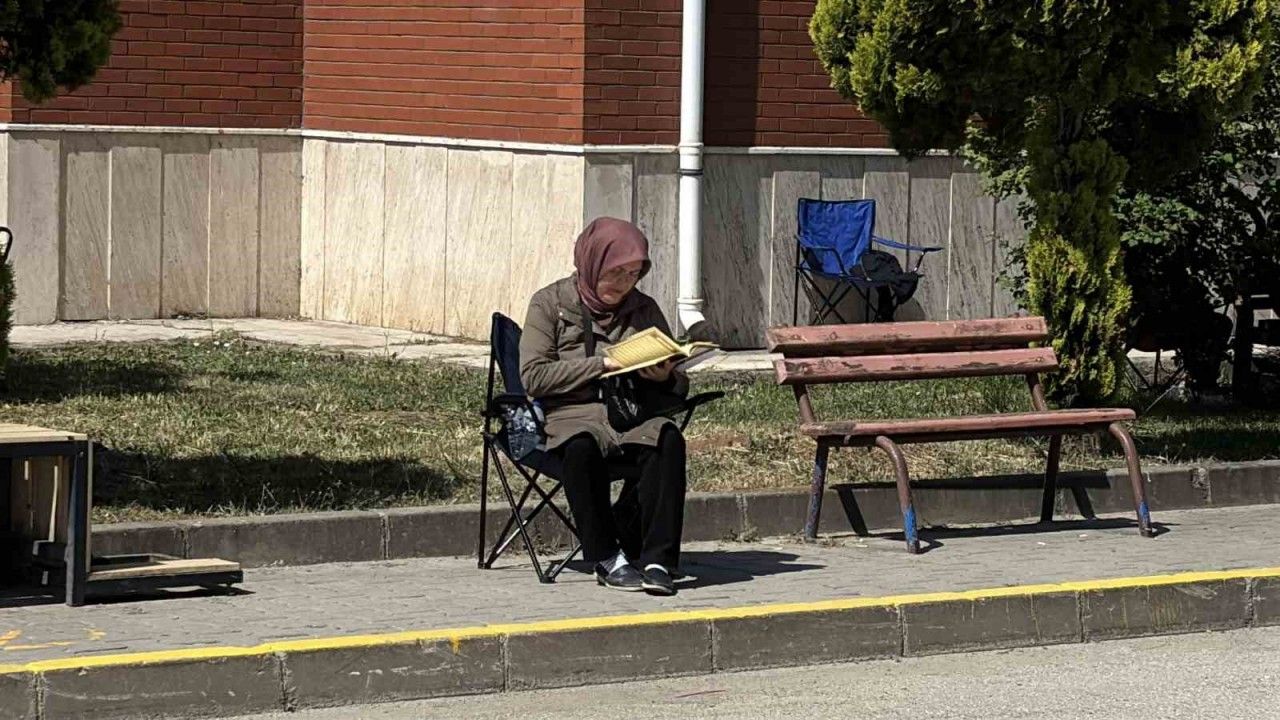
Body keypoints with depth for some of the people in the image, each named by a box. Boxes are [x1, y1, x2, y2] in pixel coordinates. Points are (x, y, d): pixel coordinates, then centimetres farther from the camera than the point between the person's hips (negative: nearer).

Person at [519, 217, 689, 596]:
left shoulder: (644, 309, 18)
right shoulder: (550, 303, 8)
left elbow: (678, 389, 19)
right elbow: (534, 376, -5)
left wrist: (666, 377, -7)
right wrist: (602, 364, -11)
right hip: (574, 414, -2)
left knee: (667, 440, -33)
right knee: (581, 447, -39)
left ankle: (657, 560, -35)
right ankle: (607, 558, -25)